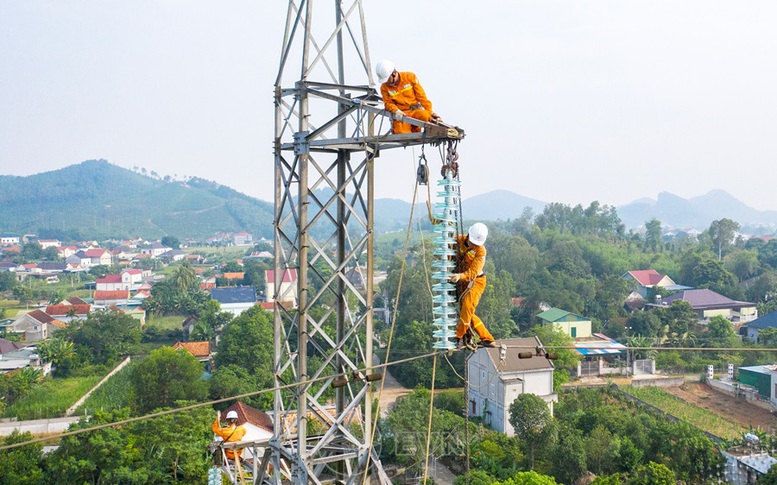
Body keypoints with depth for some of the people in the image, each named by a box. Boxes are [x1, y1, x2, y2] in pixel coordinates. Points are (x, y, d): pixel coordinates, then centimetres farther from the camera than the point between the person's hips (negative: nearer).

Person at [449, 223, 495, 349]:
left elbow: (473, 272, -26)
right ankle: (486, 338, 11)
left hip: (475, 281, -5)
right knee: (468, 314, 4)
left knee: (467, 308, -24)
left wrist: (460, 276, -44)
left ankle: (460, 337, -15)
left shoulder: (481, 251, -16)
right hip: (462, 282, 5)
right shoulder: (458, 240, -5)